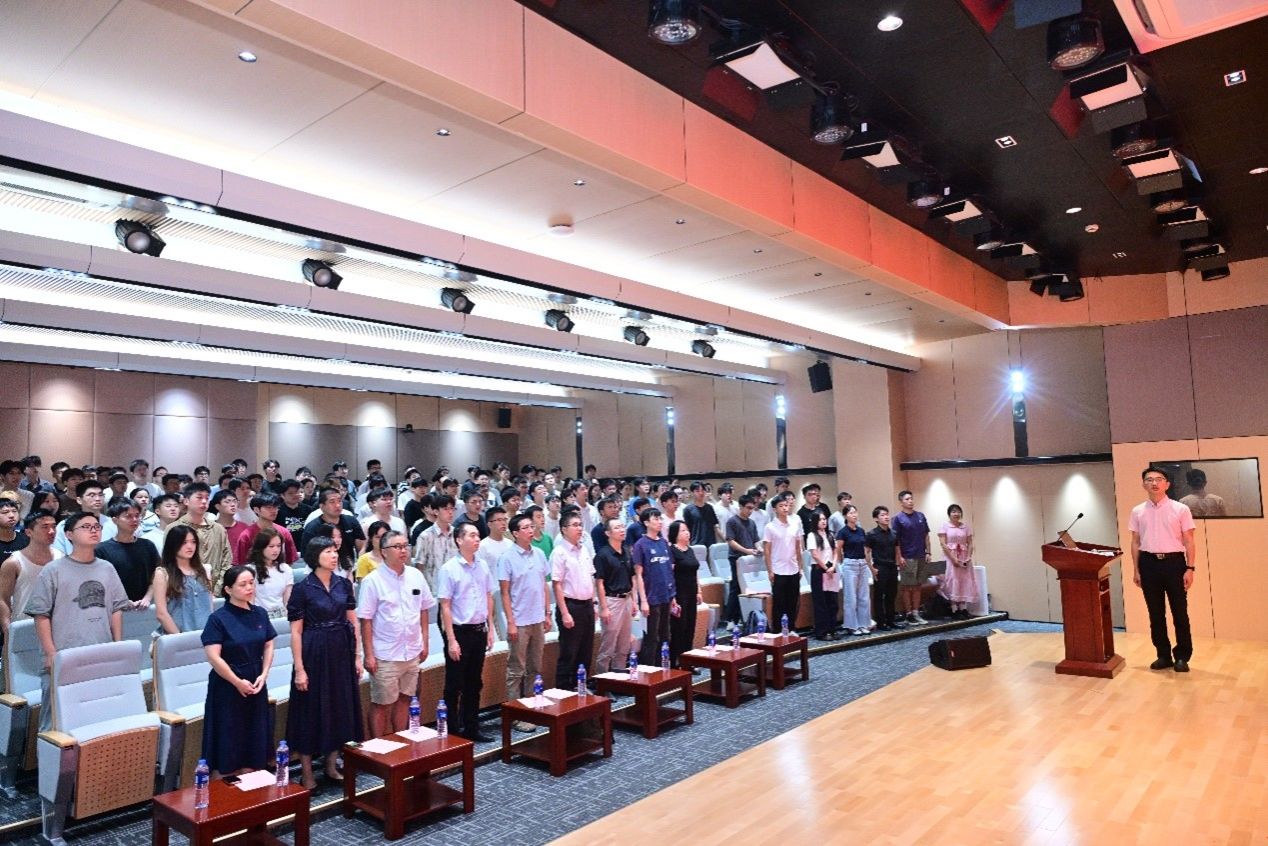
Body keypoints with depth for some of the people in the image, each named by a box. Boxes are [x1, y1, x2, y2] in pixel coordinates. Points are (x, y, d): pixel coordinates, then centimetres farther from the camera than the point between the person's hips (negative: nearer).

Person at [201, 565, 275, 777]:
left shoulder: (260, 614, 3)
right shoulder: (218, 618, -12)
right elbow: (213, 657, -16)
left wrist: (264, 675, -5)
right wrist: (237, 682, -15)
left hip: (255, 685, 5)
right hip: (227, 686, -5)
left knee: (254, 737, 11)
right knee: (227, 739, 1)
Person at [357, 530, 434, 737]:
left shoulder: (416, 576, 3)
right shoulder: (372, 580, -11)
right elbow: (366, 620, -10)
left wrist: (424, 643, 9)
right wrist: (368, 655, -11)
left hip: (412, 653, 5)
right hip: (385, 656, -4)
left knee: (404, 699, 15)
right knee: (381, 704, 7)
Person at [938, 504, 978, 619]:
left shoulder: (965, 526, 8)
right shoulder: (945, 526, -3)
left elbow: (970, 544, 6)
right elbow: (943, 544, -10)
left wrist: (969, 557, -9)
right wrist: (954, 558, -16)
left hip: (964, 558, 4)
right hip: (950, 557, -4)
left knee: (965, 581, 2)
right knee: (953, 581, -5)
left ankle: (963, 608, 7)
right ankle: (954, 610, -3)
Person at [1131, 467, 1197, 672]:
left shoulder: (1181, 509, -2)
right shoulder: (1138, 511, 5)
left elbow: (1188, 541, -1)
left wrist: (1190, 568, -7)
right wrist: (1136, 570, 7)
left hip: (1174, 562, -2)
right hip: (1149, 563, 2)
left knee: (1180, 612, 4)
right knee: (1156, 613, 9)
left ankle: (1182, 656, 16)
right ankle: (1163, 655, 20)